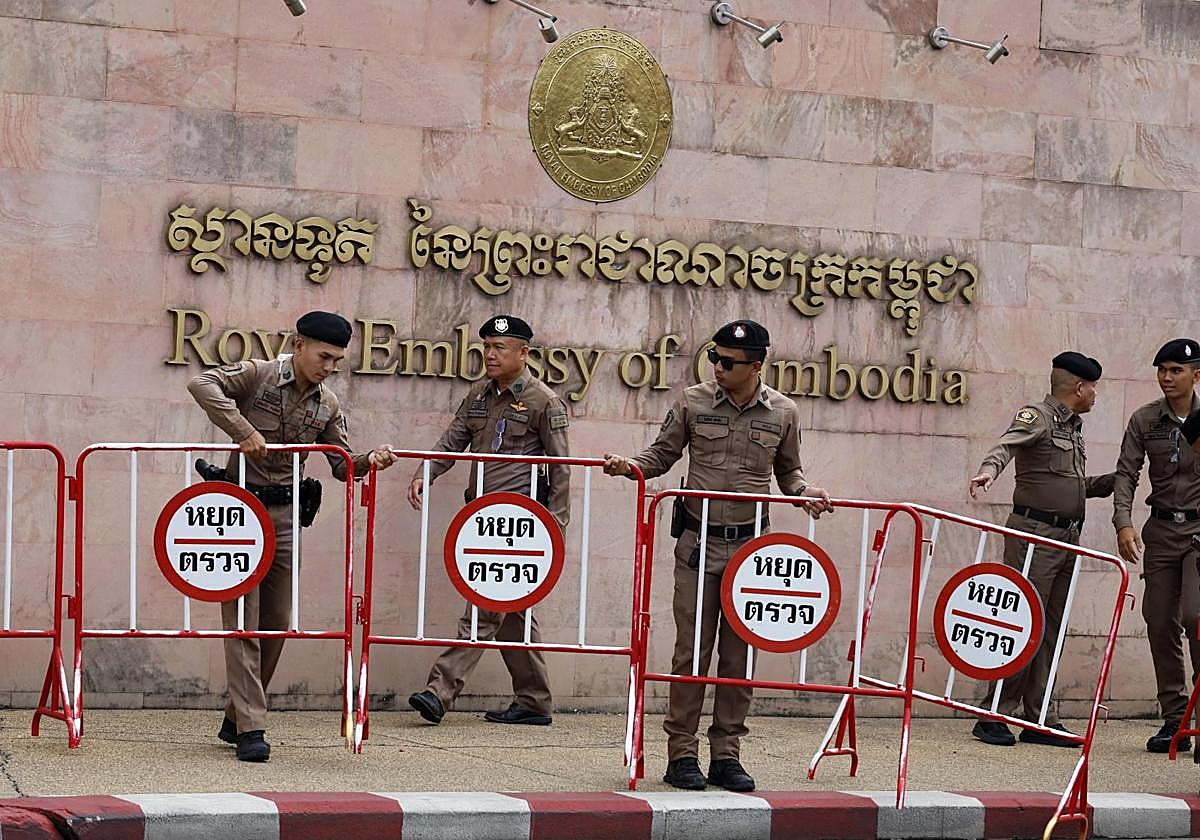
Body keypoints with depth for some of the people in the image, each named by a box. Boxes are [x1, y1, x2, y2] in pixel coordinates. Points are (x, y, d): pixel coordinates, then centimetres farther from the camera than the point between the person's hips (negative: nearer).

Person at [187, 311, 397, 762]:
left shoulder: (328, 405, 7)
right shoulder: (258, 375, -10)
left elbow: (341, 465, 11)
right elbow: (202, 384, -24)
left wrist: (370, 461, -11)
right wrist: (242, 430, -30)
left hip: (285, 513, 6)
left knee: (277, 622, 8)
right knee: (243, 620, -8)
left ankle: (236, 718, 22)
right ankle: (250, 729, -10)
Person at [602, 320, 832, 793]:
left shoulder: (783, 413, 3)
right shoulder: (693, 403, 0)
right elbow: (662, 455, 9)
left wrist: (804, 491, -5)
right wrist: (629, 466, -10)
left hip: (751, 542, 1)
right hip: (698, 541, -1)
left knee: (739, 652, 5)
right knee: (692, 650, -2)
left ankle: (726, 755, 12)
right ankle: (682, 754, 4)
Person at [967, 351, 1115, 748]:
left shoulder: (1073, 427, 22)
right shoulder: (1036, 417, -5)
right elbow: (1006, 446, -25)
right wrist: (988, 471, -45)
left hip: (1067, 537, 9)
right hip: (1034, 533, -9)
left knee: (1050, 629, 8)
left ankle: (1038, 719, 12)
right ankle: (995, 716, -8)